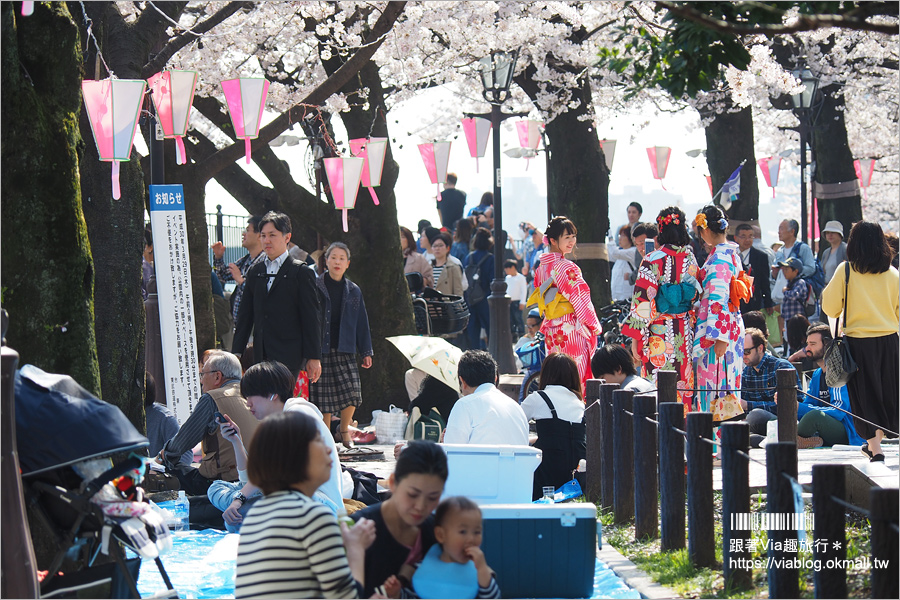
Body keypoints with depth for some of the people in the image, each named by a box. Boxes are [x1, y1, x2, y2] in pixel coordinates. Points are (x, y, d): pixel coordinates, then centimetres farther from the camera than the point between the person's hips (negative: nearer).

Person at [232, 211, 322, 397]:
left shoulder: (301, 272, -1)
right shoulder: (255, 272, 16)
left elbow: (312, 317, -3)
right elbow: (245, 315, 18)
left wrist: (313, 357, -8)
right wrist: (236, 352, 13)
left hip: (289, 356, -5)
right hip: (262, 355, 5)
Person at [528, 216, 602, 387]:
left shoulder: (541, 267, 8)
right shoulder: (566, 267, -16)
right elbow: (580, 299, -14)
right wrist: (594, 327, -3)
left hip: (551, 331, 8)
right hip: (571, 332, -8)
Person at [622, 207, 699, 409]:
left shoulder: (653, 260, -12)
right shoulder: (690, 259, 3)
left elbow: (643, 300, -13)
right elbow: (697, 296, 10)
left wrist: (635, 336, -9)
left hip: (659, 334, -5)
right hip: (685, 332, 5)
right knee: (683, 380, 11)